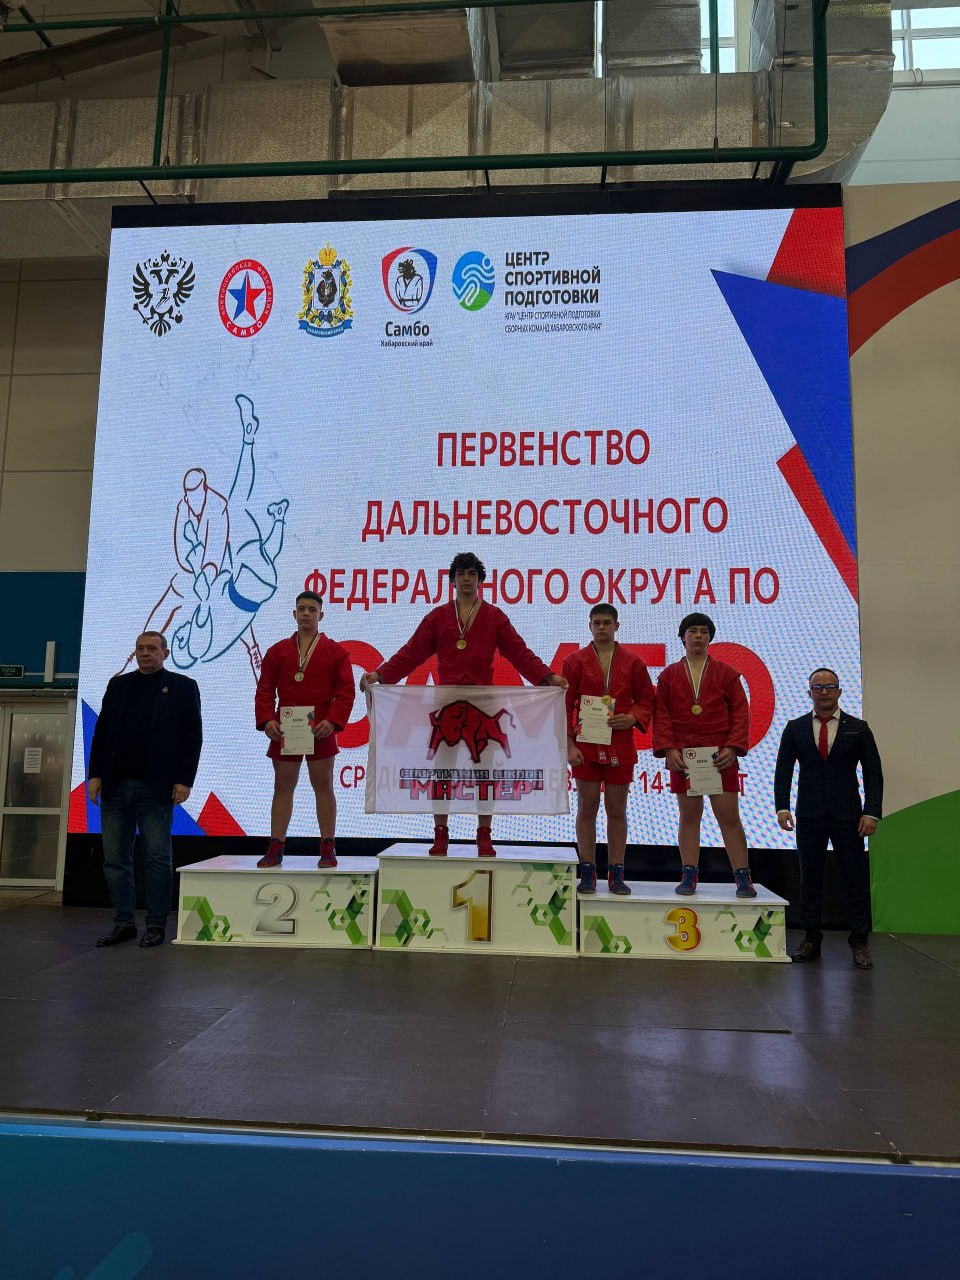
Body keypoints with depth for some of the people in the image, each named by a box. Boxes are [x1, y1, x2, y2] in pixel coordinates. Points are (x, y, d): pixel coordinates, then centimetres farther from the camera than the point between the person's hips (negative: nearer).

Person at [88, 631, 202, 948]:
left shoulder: (183, 687, 3)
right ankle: (123, 922, 17)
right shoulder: (118, 685, 14)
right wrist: (95, 774, 3)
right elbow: (101, 732, 12)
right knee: (115, 859, 7)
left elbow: (192, 737, -2)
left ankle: (156, 925, 9)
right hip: (115, 786, 4)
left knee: (157, 859, 0)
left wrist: (184, 780, -9)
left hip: (156, 789, -4)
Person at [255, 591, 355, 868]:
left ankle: (328, 848, 9)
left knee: (323, 786, 3)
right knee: (283, 786, 6)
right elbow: (265, 689, 7)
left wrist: (332, 721, -14)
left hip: (320, 731, -2)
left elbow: (345, 691, -1)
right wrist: (267, 720, -7)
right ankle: (275, 849, 13)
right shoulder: (278, 651, 11)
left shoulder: (335, 652, 5)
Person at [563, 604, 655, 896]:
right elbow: (565, 705, 1)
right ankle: (587, 873, 11)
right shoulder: (576, 661, 3)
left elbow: (646, 699, 10)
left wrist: (633, 718, -11)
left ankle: (616, 874, 15)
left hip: (621, 746, 1)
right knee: (587, 808, 3)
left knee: (617, 810, 7)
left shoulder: (632, 662, 6)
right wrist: (569, 745, -6)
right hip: (585, 747, -1)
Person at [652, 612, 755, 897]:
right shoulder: (669, 675, 10)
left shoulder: (726, 673, 8)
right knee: (689, 816, 5)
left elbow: (740, 714, 3)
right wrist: (668, 749, -8)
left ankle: (743, 877, 6)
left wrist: (732, 748, -8)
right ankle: (689, 876, 12)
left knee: (729, 817, -1)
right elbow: (661, 715, 4)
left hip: (720, 756, -1)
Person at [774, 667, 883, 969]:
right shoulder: (795, 728, 6)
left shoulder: (858, 728, 4)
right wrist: (782, 807, -7)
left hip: (847, 815, -1)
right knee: (810, 879, 7)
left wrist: (872, 812, -8)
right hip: (809, 816, 1)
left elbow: (873, 774, 2)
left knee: (855, 880, 1)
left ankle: (859, 944, 12)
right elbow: (783, 771, 4)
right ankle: (811, 941, 17)